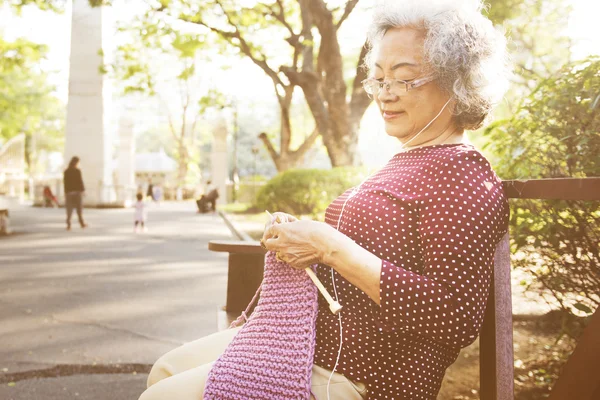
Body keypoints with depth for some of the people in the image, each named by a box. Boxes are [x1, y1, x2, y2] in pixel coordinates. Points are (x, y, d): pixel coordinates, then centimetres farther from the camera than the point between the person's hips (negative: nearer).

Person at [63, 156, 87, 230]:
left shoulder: (66, 171, 2)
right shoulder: (77, 171, -9)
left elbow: (65, 183, 3)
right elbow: (80, 181, -11)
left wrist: (66, 191, 10)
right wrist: (83, 190, -2)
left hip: (69, 191, 3)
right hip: (78, 191, -3)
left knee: (69, 210, 3)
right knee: (79, 208, 8)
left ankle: (68, 225, -4)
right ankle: (82, 223, 15)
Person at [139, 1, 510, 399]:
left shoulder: (465, 178, -16)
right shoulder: (405, 162, 13)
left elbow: (457, 319, -26)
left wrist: (331, 247, -25)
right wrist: (297, 236, -2)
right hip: (311, 341, 9)